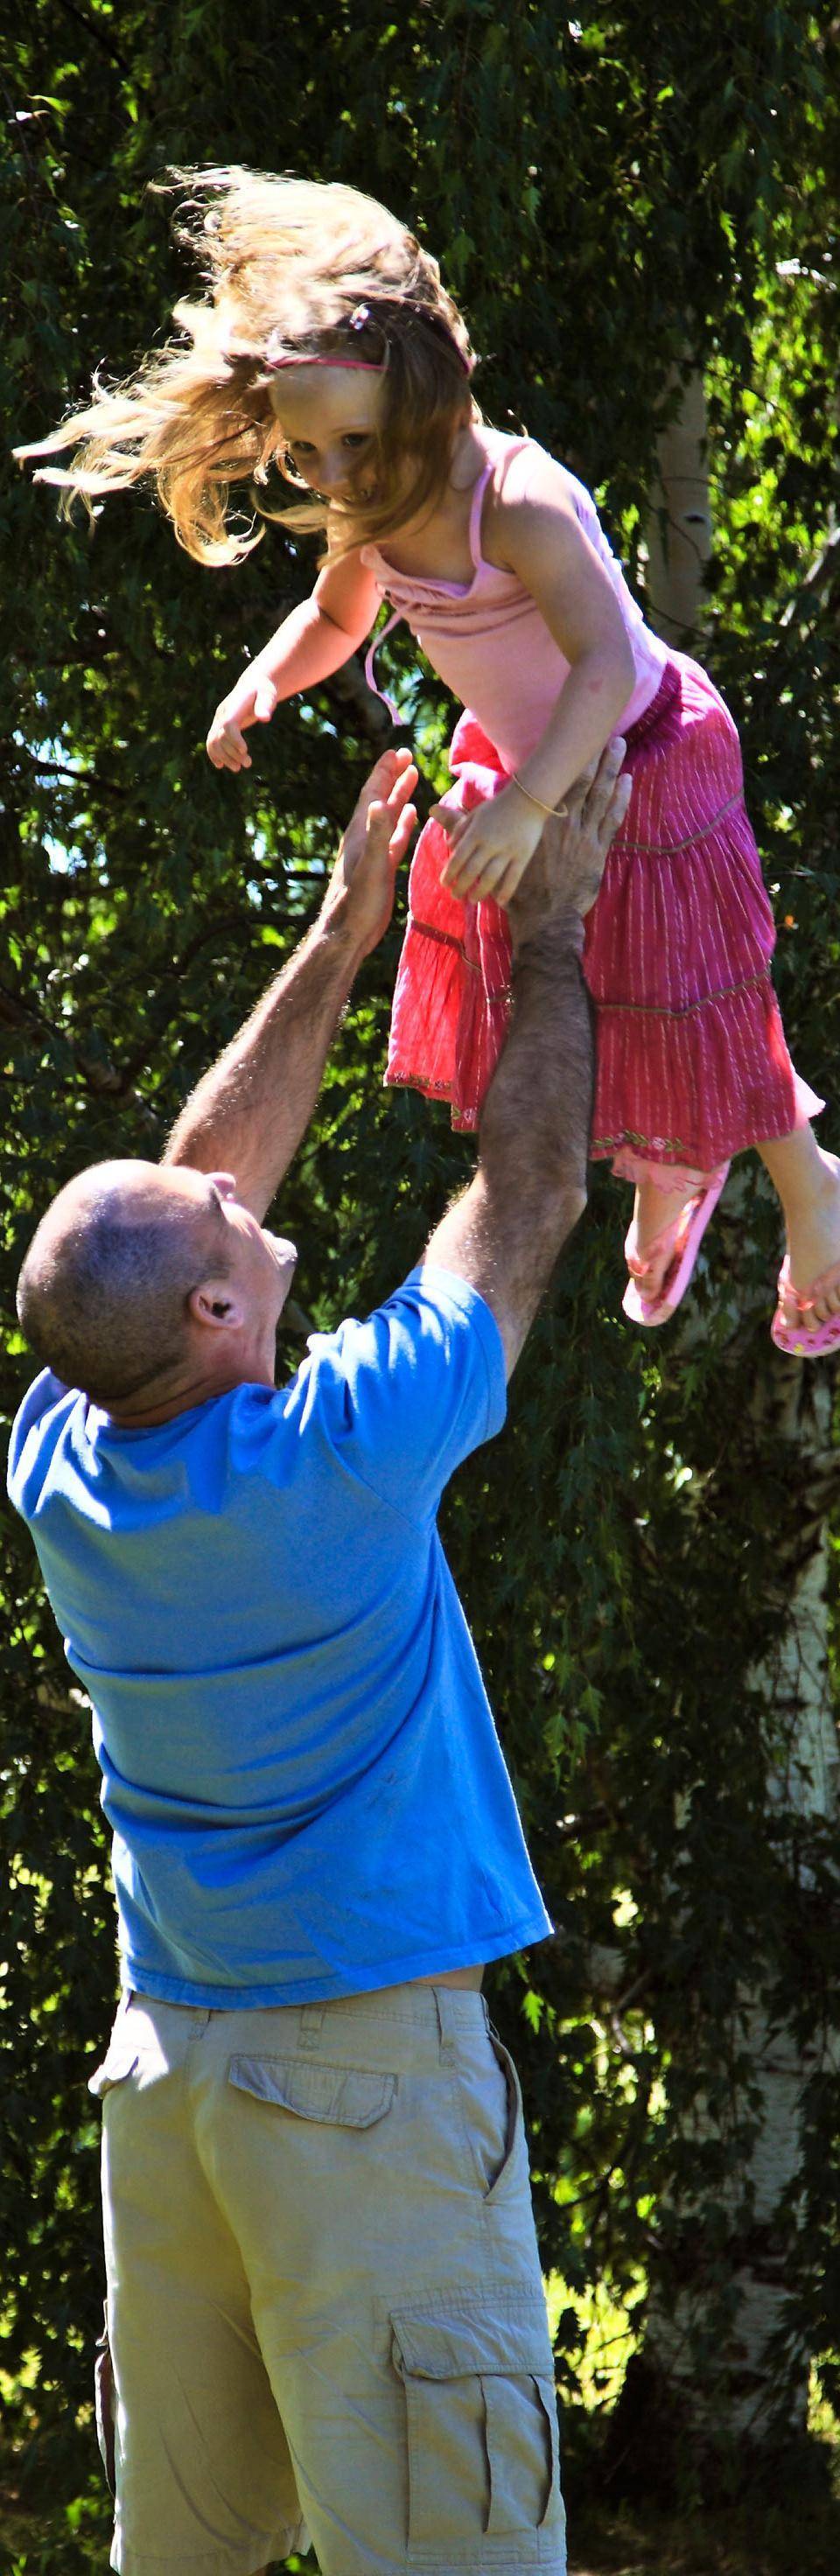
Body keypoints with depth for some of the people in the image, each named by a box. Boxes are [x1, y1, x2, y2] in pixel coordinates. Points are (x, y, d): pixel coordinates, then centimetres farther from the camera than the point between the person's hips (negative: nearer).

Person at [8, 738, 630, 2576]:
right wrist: (551, 934, 7)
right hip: (369, 2066, -7)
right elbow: (525, 1201, -4)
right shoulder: (342, 1457, -16)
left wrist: (343, 935, 18)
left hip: (163, 2063, 7)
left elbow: (206, 1174, 14)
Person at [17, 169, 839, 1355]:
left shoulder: (517, 506, -38)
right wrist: (265, 679, -13)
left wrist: (529, 802, -63)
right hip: (516, 761, 8)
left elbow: (606, 666, -50)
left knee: (676, 1005, 3)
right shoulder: (375, 514, -14)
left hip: (641, 763, -8)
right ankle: (667, 1175, 47)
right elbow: (336, 618, 8)